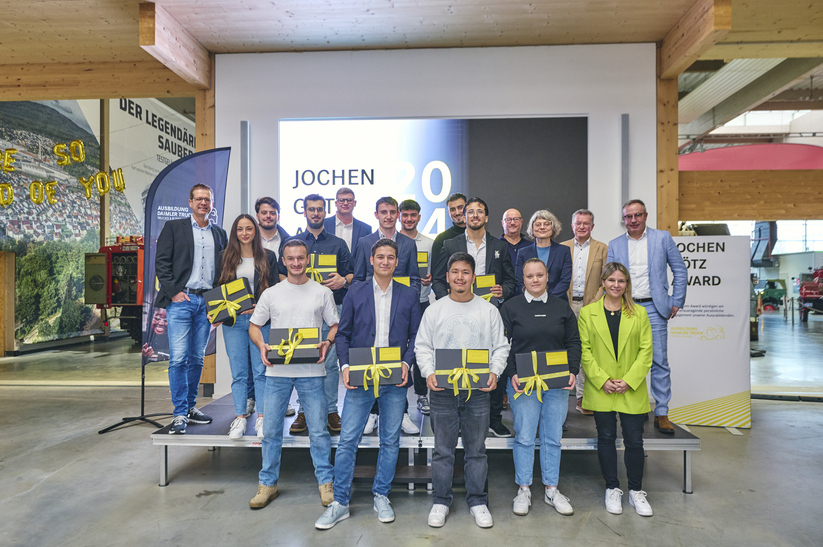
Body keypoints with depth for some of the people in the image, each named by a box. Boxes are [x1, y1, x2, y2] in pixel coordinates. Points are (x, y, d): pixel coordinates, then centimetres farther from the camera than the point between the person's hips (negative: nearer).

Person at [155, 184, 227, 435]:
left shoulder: (219, 233, 15)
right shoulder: (173, 227, 7)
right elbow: (161, 262, 0)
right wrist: (173, 291, -10)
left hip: (207, 302, 3)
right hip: (180, 300, -3)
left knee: (197, 358, 9)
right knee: (178, 358, -7)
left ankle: (190, 407, 20)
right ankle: (180, 414, 0)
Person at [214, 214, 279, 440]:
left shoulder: (268, 257, 6)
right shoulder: (224, 257, 10)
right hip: (233, 320, 1)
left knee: (261, 370, 1)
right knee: (238, 372, 3)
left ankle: (262, 418, 9)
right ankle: (240, 417, 11)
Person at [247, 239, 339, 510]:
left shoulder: (322, 292, 4)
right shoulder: (271, 293, 7)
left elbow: (335, 325, 8)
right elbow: (254, 326, 12)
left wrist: (327, 343, -12)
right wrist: (262, 346, -7)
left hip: (311, 371, -1)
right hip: (277, 371, 2)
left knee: (318, 430, 4)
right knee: (271, 430, 9)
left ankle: (326, 482, 20)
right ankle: (268, 483, 26)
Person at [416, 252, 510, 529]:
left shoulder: (488, 310, 5)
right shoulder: (434, 310, 5)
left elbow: (501, 346, 6)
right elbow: (422, 346, 6)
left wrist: (494, 372, -9)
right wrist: (428, 373, -9)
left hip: (478, 391, 0)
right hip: (442, 389, 0)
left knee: (477, 449, 10)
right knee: (443, 449, 8)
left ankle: (478, 501, 26)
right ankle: (441, 501, 24)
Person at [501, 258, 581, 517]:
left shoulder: (561, 307, 10)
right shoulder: (510, 307, 1)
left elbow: (573, 342, 11)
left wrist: (572, 371, -2)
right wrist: (512, 373, -12)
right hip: (522, 382, -2)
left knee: (553, 436, 10)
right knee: (524, 437, 2)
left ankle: (551, 489, 24)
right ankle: (523, 489, 18)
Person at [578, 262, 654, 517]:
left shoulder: (639, 314, 5)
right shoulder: (587, 313, 1)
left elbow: (646, 351, 0)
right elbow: (584, 351, -2)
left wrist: (629, 380, -11)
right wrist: (602, 380, -11)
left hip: (632, 390, 1)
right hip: (601, 390, 0)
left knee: (634, 441, 6)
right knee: (606, 439, 9)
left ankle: (636, 491, 25)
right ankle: (612, 489, 26)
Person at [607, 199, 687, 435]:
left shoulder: (663, 238, 4)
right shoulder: (615, 244, 9)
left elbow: (680, 271, 6)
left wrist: (677, 302, 1)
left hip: (654, 308, -2)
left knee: (659, 362, -2)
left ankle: (661, 414, 8)